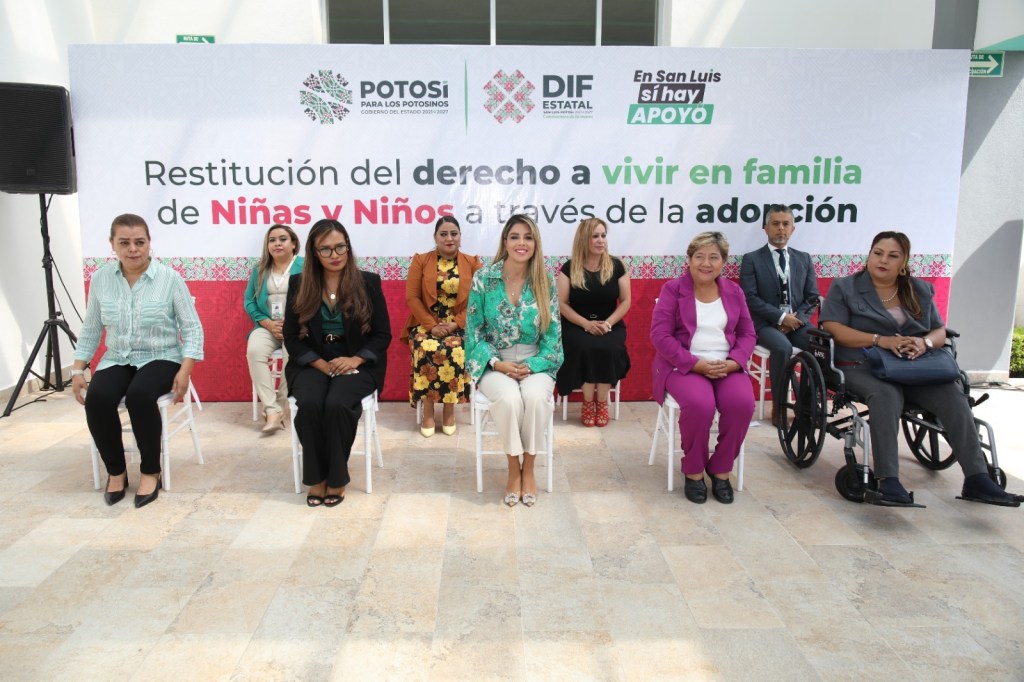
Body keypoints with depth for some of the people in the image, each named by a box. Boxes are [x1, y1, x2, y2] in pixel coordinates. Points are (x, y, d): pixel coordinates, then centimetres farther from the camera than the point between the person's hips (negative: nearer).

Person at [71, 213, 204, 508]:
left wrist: (185, 370, -16)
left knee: (139, 395, -33)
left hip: (161, 358, -3)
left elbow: (192, 328, -5)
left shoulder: (170, 278, -8)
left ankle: (151, 471, -11)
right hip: (117, 359, 3)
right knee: (97, 399, -26)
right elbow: (90, 330, 13)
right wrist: (78, 370, 7)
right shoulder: (100, 279, 3)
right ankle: (116, 471, -2)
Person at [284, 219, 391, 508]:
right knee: (309, 404, -29)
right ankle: (316, 476, -9)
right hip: (312, 364, 2)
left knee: (336, 404, -30)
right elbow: (292, 337, 3)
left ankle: (337, 476, -9)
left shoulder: (368, 282, 0)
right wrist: (323, 365, -12)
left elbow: (382, 334, 0)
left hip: (357, 364, -1)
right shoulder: (299, 284, 3)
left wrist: (354, 360, -16)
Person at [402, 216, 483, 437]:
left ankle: (449, 407, -11)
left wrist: (456, 323, -14)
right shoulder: (420, 261, 6)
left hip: (460, 325, 0)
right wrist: (432, 325, -13)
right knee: (426, 350, -32)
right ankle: (428, 410, -15)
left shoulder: (473, 263, 6)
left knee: (455, 351, -32)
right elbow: (412, 297, -1)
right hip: (427, 324, 0)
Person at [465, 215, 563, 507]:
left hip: (535, 363, 1)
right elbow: (474, 329, -1)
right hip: (495, 364, -1)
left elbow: (553, 334, 0)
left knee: (535, 396, -32)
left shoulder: (545, 284, 0)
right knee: (509, 397, -33)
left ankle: (529, 469, -9)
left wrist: (531, 366, -15)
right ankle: (513, 469, -9)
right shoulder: (483, 278, -3)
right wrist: (496, 363, -14)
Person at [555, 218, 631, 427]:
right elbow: (562, 304, -2)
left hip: (609, 325, 1)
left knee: (607, 348, -30)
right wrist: (586, 323, -16)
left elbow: (626, 301, 3)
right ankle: (588, 402, -13)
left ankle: (602, 402, -12)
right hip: (577, 325, -1)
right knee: (586, 348, -32)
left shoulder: (616, 266, 2)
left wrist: (608, 323, -13)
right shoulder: (569, 268, -1)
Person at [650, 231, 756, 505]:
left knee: (742, 403, -26)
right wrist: (697, 364, -17)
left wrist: (733, 362, -10)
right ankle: (693, 471, -7)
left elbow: (748, 333, 11)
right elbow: (660, 335, -9)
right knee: (700, 405, -33)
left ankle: (721, 470, -3)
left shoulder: (734, 291, 12)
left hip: (727, 366, 4)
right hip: (684, 365, -3)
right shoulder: (672, 289, -1)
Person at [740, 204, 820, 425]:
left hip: (797, 322, 4)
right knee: (782, 347, -35)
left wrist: (797, 318, -8)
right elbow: (750, 299, -6)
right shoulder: (751, 259, 4)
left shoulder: (804, 259, 16)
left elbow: (812, 297, 11)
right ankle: (779, 406, -17)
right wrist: (781, 317, -15)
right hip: (766, 324, -4)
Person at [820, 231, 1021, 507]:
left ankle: (976, 479, -22)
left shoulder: (920, 291, 18)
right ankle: (888, 482, -41)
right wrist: (880, 340, -19)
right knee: (886, 395, -36)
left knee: (952, 393, -24)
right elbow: (832, 329, -8)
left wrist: (924, 342, -13)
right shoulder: (844, 288, 5)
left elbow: (940, 331, 13)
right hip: (861, 367, -4)